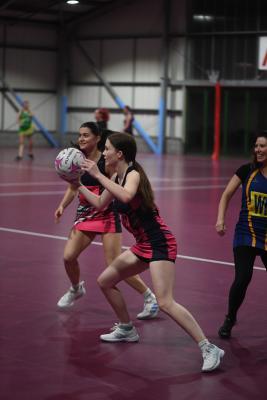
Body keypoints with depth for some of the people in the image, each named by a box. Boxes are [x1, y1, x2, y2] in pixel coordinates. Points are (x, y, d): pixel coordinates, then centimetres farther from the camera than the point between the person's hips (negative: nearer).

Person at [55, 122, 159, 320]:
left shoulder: (106, 161, -14)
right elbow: (72, 189, 14)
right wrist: (62, 206, -1)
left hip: (107, 215, -5)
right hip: (85, 214, 5)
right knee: (68, 256, -7)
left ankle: (150, 297, 7)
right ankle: (76, 289, 25)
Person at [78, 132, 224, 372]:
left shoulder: (133, 174, -15)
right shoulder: (117, 178, 10)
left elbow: (126, 196, -39)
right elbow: (100, 204, 26)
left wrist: (98, 175, -31)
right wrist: (77, 184, 23)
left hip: (160, 243, -9)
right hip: (144, 245, 9)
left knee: (165, 303, -20)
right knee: (105, 281, 18)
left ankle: (209, 349, -17)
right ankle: (127, 330, 35)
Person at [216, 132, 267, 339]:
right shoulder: (247, 170, -1)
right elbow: (227, 195, 5)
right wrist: (221, 219, -7)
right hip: (246, 234, -1)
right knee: (242, 279, -14)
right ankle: (230, 319, 9)